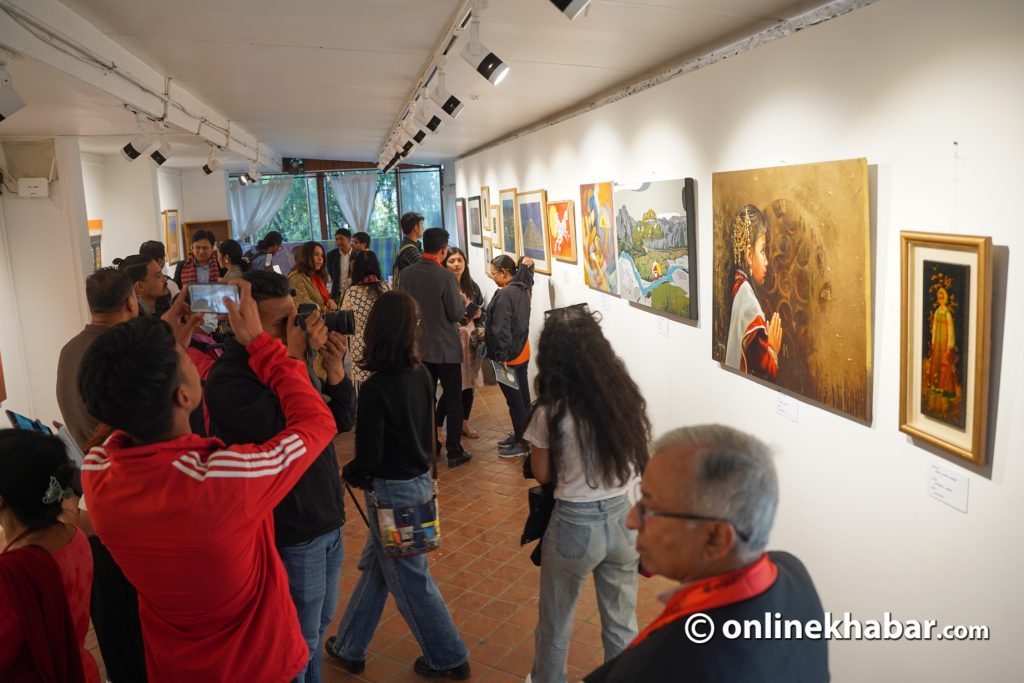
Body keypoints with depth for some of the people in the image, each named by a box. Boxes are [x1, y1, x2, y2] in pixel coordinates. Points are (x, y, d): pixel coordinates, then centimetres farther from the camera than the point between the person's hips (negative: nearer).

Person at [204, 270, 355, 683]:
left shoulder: (290, 362, 3)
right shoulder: (227, 379, -19)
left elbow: (342, 421, 4)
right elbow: (278, 430, -34)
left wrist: (333, 366, -11)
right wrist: (294, 359, -29)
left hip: (327, 521, 8)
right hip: (292, 536, -7)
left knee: (320, 625, 24)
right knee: (299, 642, 9)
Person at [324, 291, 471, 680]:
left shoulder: (375, 389, -24)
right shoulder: (421, 375, -3)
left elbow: (368, 458, -19)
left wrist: (348, 474, 1)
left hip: (391, 491, -8)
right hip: (420, 481, 8)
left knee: (410, 580, 10)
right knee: (375, 567, 21)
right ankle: (349, 648, 37)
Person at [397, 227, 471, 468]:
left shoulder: (406, 274, -3)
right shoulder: (446, 277, -19)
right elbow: (457, 314, -15)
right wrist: (461, 299, 4)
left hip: (419, 347, 5)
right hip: (446, 348, -5)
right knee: (453, 400, 6)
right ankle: (454, 452, 9)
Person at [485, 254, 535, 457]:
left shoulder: (504, 295, -20)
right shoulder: (523, 289, 4)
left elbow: (501, 330, -22)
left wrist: (501, 357, -19)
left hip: (509, 357, -9)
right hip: (522, 353, 9)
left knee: (514, 400, 0)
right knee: (523, 397, 15)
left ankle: (523, 442, 8)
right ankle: (521, 435, 28)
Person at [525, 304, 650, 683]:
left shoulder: (550, 413, -19)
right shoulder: (628, 396, -8)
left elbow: (542, 474, -4)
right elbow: (638, 458, 6)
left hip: (575, 525, -3)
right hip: (624, 518, 4)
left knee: (555, 622, 22)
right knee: (622, 623, 22)